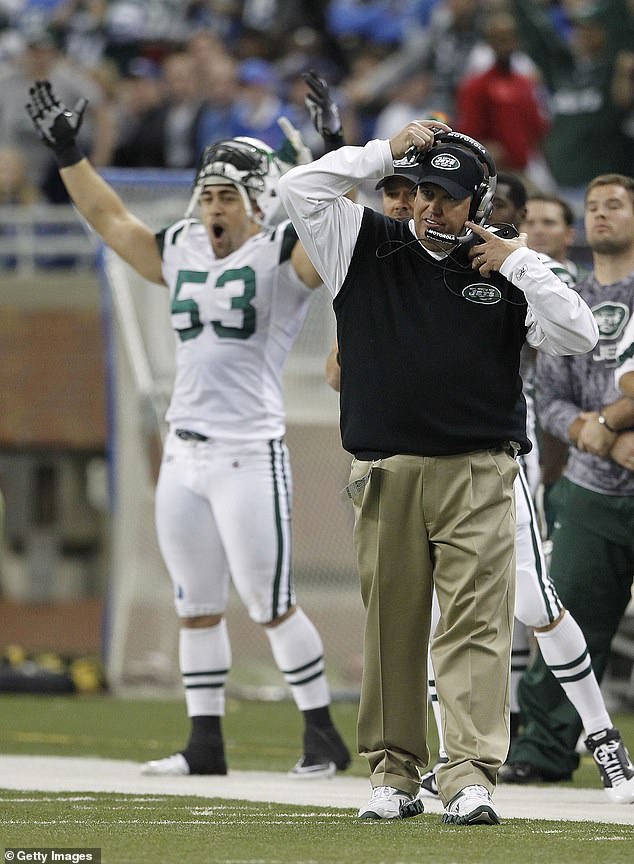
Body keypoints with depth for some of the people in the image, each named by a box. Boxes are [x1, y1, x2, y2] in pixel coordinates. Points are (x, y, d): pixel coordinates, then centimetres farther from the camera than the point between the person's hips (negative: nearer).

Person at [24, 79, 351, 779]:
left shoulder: (282, 258, -3)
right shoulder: (181, 254, 14)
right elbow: (109, 219, 23)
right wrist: (68, 152, 21)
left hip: (250, 454, -7)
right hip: (183, 453, 7)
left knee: (270, 604, -5)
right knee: (196, 606, 9)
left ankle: (323, 737, 5)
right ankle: (205, 744, 16)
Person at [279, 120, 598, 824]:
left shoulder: (503, 269, 9)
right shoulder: (367, 249, 10)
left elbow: (579, 335, -1)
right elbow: (298, 190, -1)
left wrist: (518, 262, -2)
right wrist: (388, 152, -1)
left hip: (478, 474, -1)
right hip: (385, 472, 1)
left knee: (476, 624, -8)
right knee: (390, 626, 3)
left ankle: (470, 774, -13)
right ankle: (392, 773, 10)